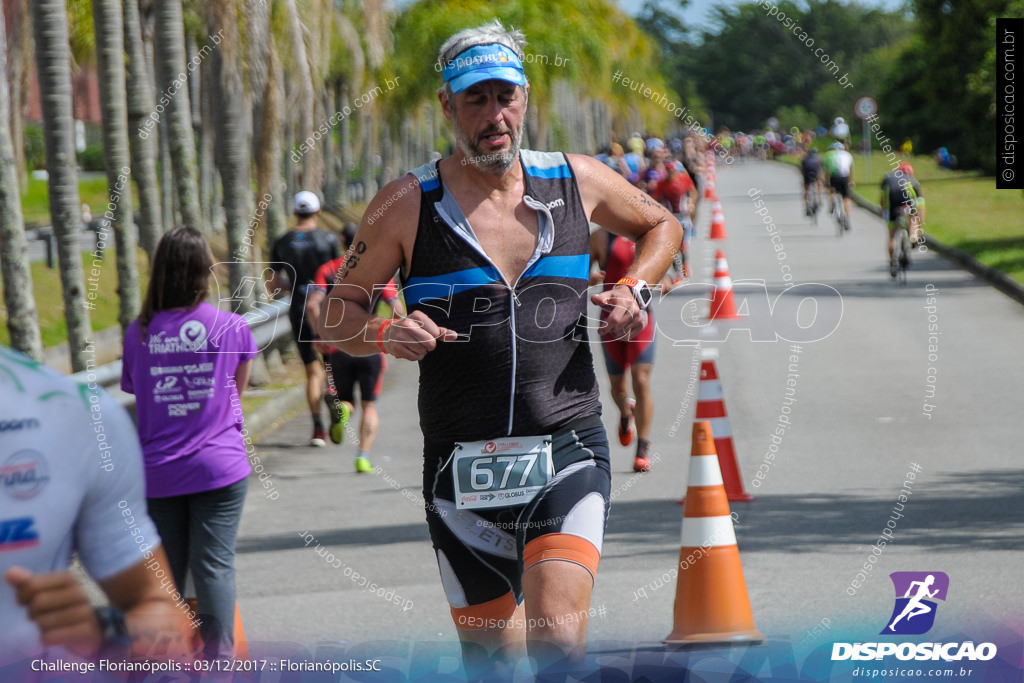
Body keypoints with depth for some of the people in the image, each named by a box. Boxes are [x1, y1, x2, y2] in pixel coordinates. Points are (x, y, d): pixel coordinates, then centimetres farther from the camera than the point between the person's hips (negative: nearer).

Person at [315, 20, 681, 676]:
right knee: (492, 656, 9)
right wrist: (388, 334, -16)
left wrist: (635, 289, 5)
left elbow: (661, 225, 24)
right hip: (461, 467, 0)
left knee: (558, 637, -21)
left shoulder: (577, 181, 5)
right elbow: (337, 317, 5)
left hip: (567, 455, 0)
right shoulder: (408, 204, -1)